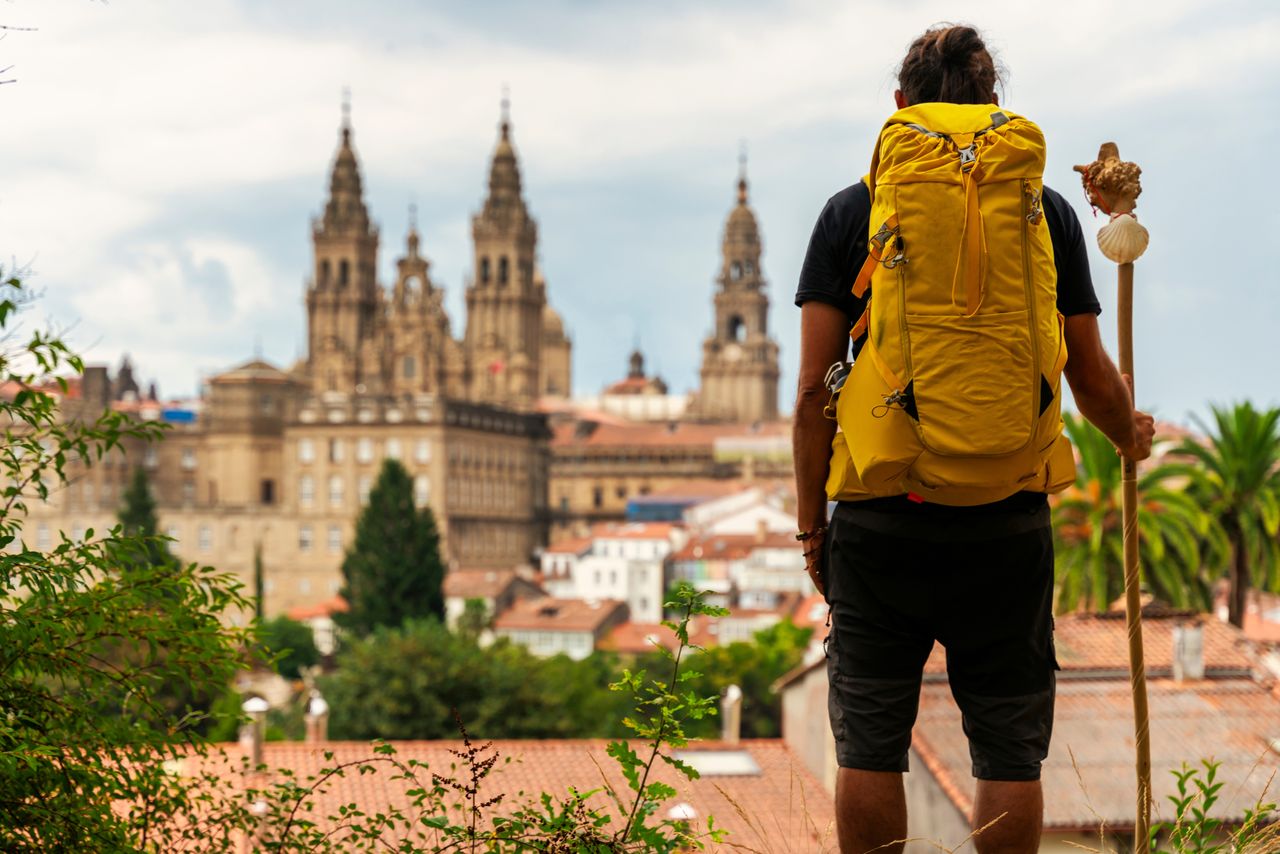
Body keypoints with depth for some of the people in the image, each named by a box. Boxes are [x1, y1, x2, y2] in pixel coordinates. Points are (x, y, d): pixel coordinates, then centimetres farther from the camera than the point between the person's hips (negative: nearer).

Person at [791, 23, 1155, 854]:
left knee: (870, 744, 6)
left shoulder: (851, 213, 2)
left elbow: (814, 390, 0)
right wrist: (1131, 434, 30)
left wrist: (812, 521, 8)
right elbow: (1091, 377, 8)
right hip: (1007, 525, 1)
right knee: (1009, 748, 6)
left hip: (879, 524, 0)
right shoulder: (1045, 212, 4)